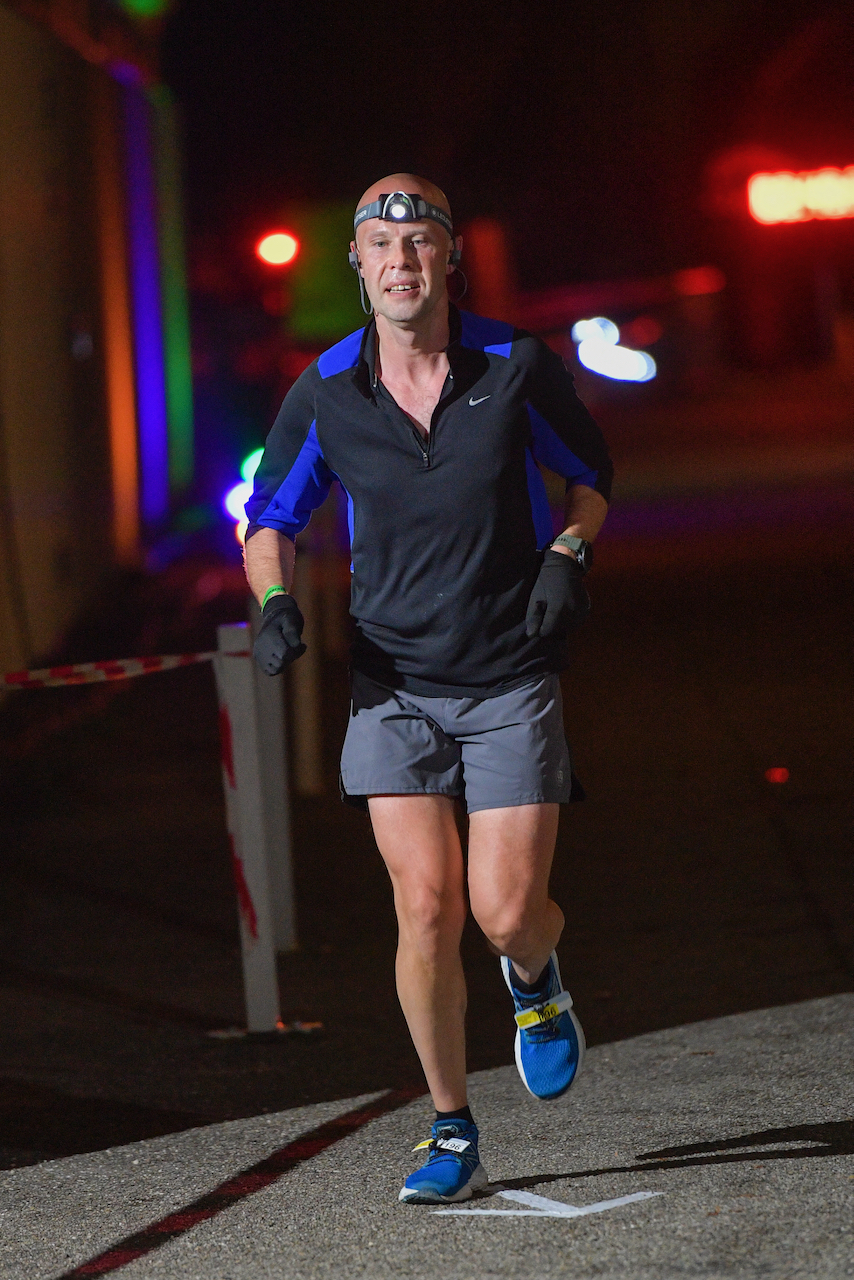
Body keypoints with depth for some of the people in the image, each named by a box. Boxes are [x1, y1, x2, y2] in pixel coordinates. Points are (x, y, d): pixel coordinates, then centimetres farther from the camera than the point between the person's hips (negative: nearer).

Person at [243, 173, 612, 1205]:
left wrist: (568, 553, -8)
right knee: (426, 906, -9)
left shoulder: (517, 366, -7)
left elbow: (590, 470, 10)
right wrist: (275, 600, -9)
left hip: (511, 676, -1)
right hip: (393, 682, 1)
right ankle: (451, 1131, 7)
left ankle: (535, 980, 32)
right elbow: (270, 518, 10)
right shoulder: (324, 393, -5)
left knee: (506, 913, -7)